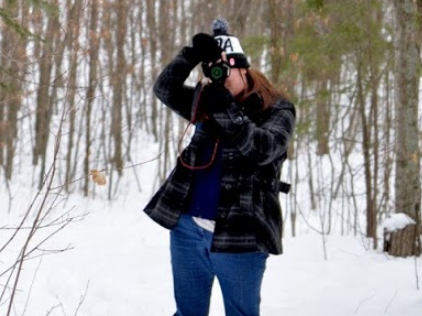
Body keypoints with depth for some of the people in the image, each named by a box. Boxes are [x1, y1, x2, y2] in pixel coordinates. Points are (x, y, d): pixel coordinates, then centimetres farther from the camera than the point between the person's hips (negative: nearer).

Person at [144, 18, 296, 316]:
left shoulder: (277, 110, -2)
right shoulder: (208, 101, 14)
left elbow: (263, 149, -17)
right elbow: (165, 89, 6)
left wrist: (228, 112, -24)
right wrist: (192, 55, -7)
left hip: (239, 234, -5)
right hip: (188, 227, 5)